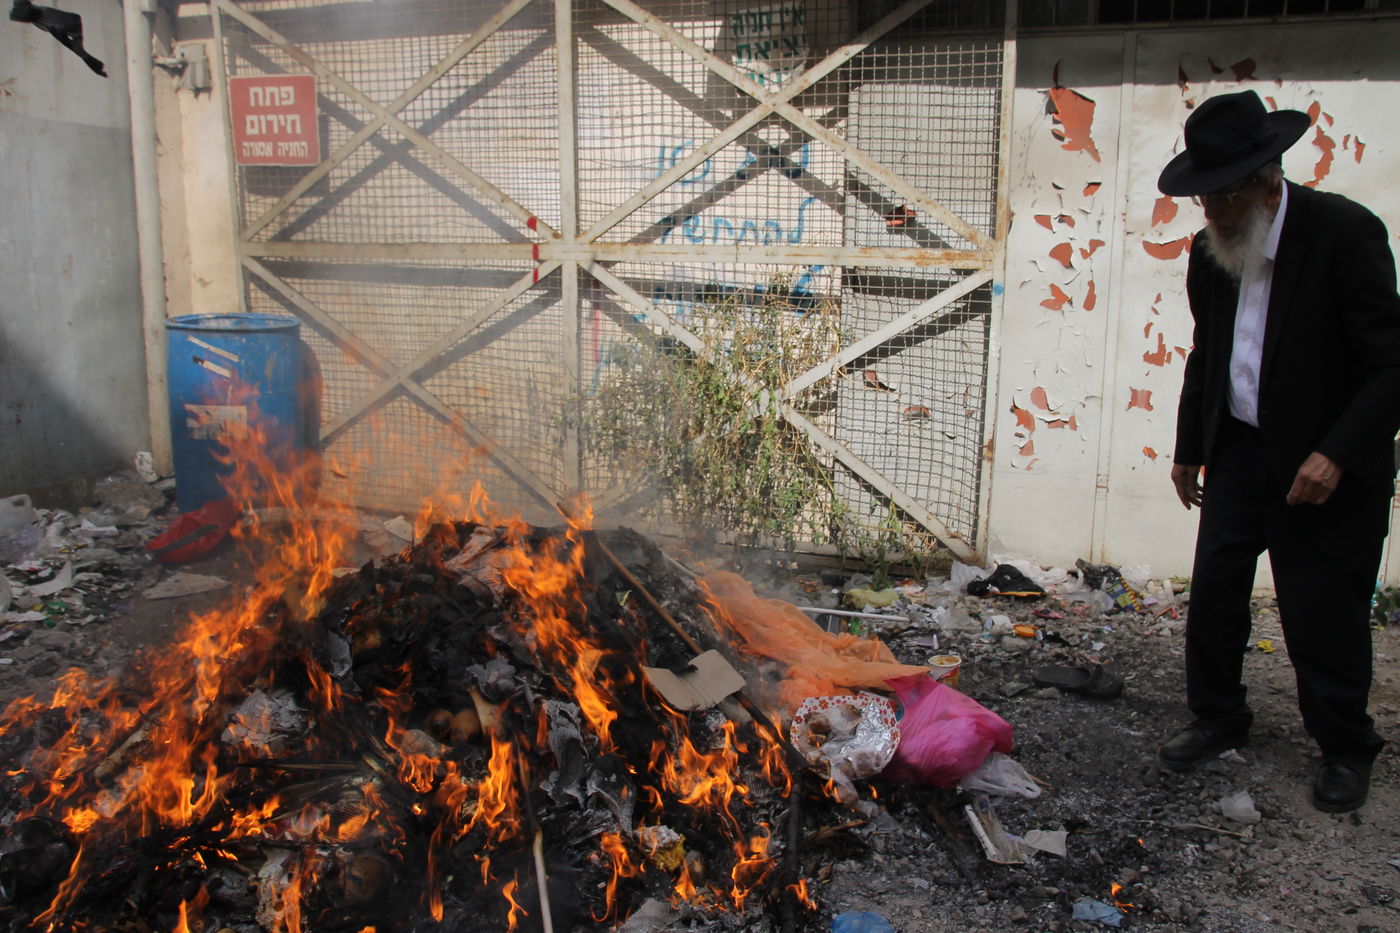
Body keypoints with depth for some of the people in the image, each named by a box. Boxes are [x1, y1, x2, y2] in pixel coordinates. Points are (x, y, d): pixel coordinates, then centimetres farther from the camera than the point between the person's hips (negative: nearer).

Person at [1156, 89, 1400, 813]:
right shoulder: (1210, 252, 3)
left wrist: (1337, 453, -24)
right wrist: (1188, 447, 19)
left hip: (1325, 468, -5)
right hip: (1238, 454, 6)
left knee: (1324, 613, 5)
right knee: (1213, 591, 10)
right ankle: (1218, 718, 31)